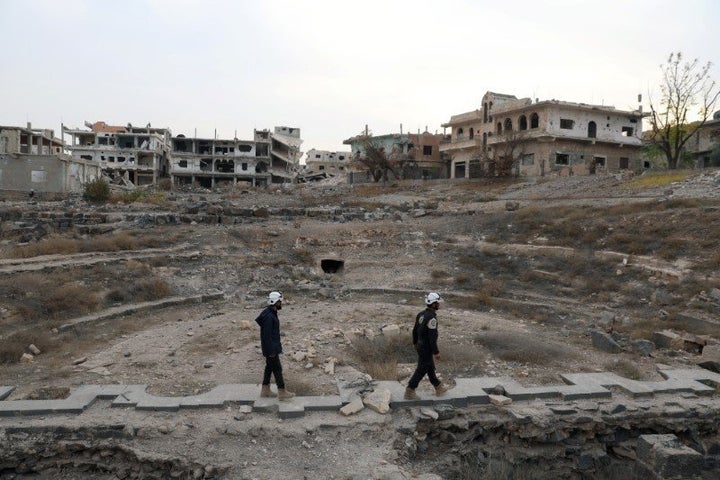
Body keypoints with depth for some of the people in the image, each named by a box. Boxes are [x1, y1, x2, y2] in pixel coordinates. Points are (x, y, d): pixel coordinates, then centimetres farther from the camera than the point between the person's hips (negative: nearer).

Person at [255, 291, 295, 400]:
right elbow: (266, 335, -24)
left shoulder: (272, 313, 8)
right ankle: (282, 392, 6)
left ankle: (265, 390, 25)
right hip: (271, 348, -10)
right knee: (277, 369, -2)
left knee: (269, 367, 16)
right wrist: (271, 351, -21)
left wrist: (277, 346, 22)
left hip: (274, 347, 10)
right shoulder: (268, 316, -24)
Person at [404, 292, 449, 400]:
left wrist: (415, 342, 25)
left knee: (430, 368, 20)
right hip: (427, 349, -9)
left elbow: (415, 329, 12)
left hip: (420, 345, 9)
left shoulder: (421, 314, 2)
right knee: (421, 370, 2)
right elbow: (432, 337, -27)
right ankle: (409, 391, 10)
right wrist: (436, 352, -20)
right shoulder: (431, 318, -26)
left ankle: (438, 388, 35)